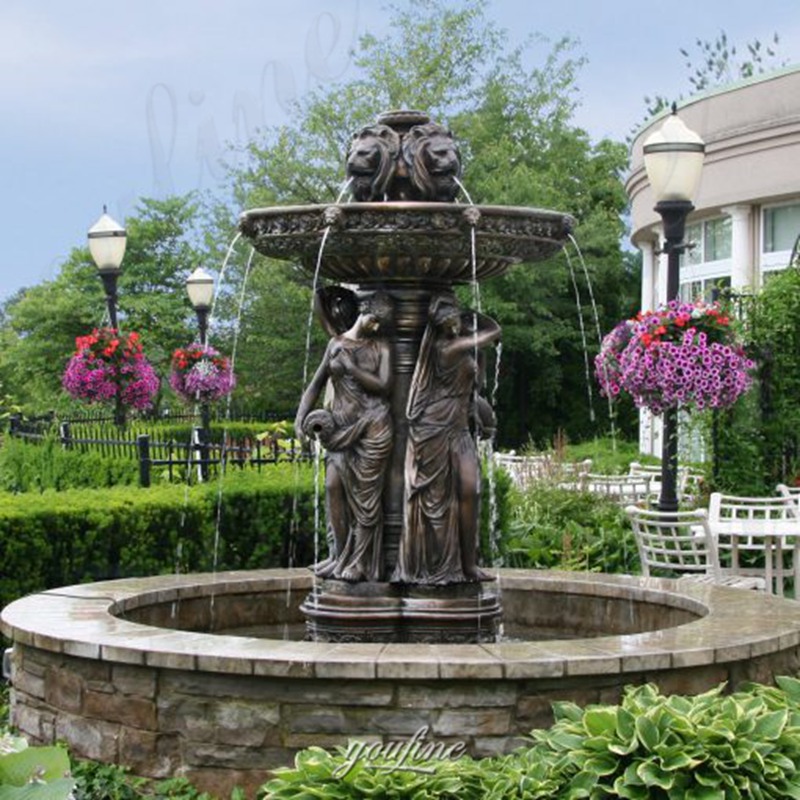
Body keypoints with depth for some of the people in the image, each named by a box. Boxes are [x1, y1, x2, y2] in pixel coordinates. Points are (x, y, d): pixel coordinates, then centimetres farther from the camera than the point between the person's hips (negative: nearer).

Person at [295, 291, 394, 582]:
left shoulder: (381, 346, 4)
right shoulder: (337, 343, 12)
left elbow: (384, 385, -7)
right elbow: (317, 383, 14)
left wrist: (349, 367, -10)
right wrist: (302, 414, 1)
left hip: (372, 426, -3)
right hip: (341, 426, 4)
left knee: (365, 493, -4)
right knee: (333, 485, -6)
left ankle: (360, 562, -3)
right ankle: (339, 556, 0)